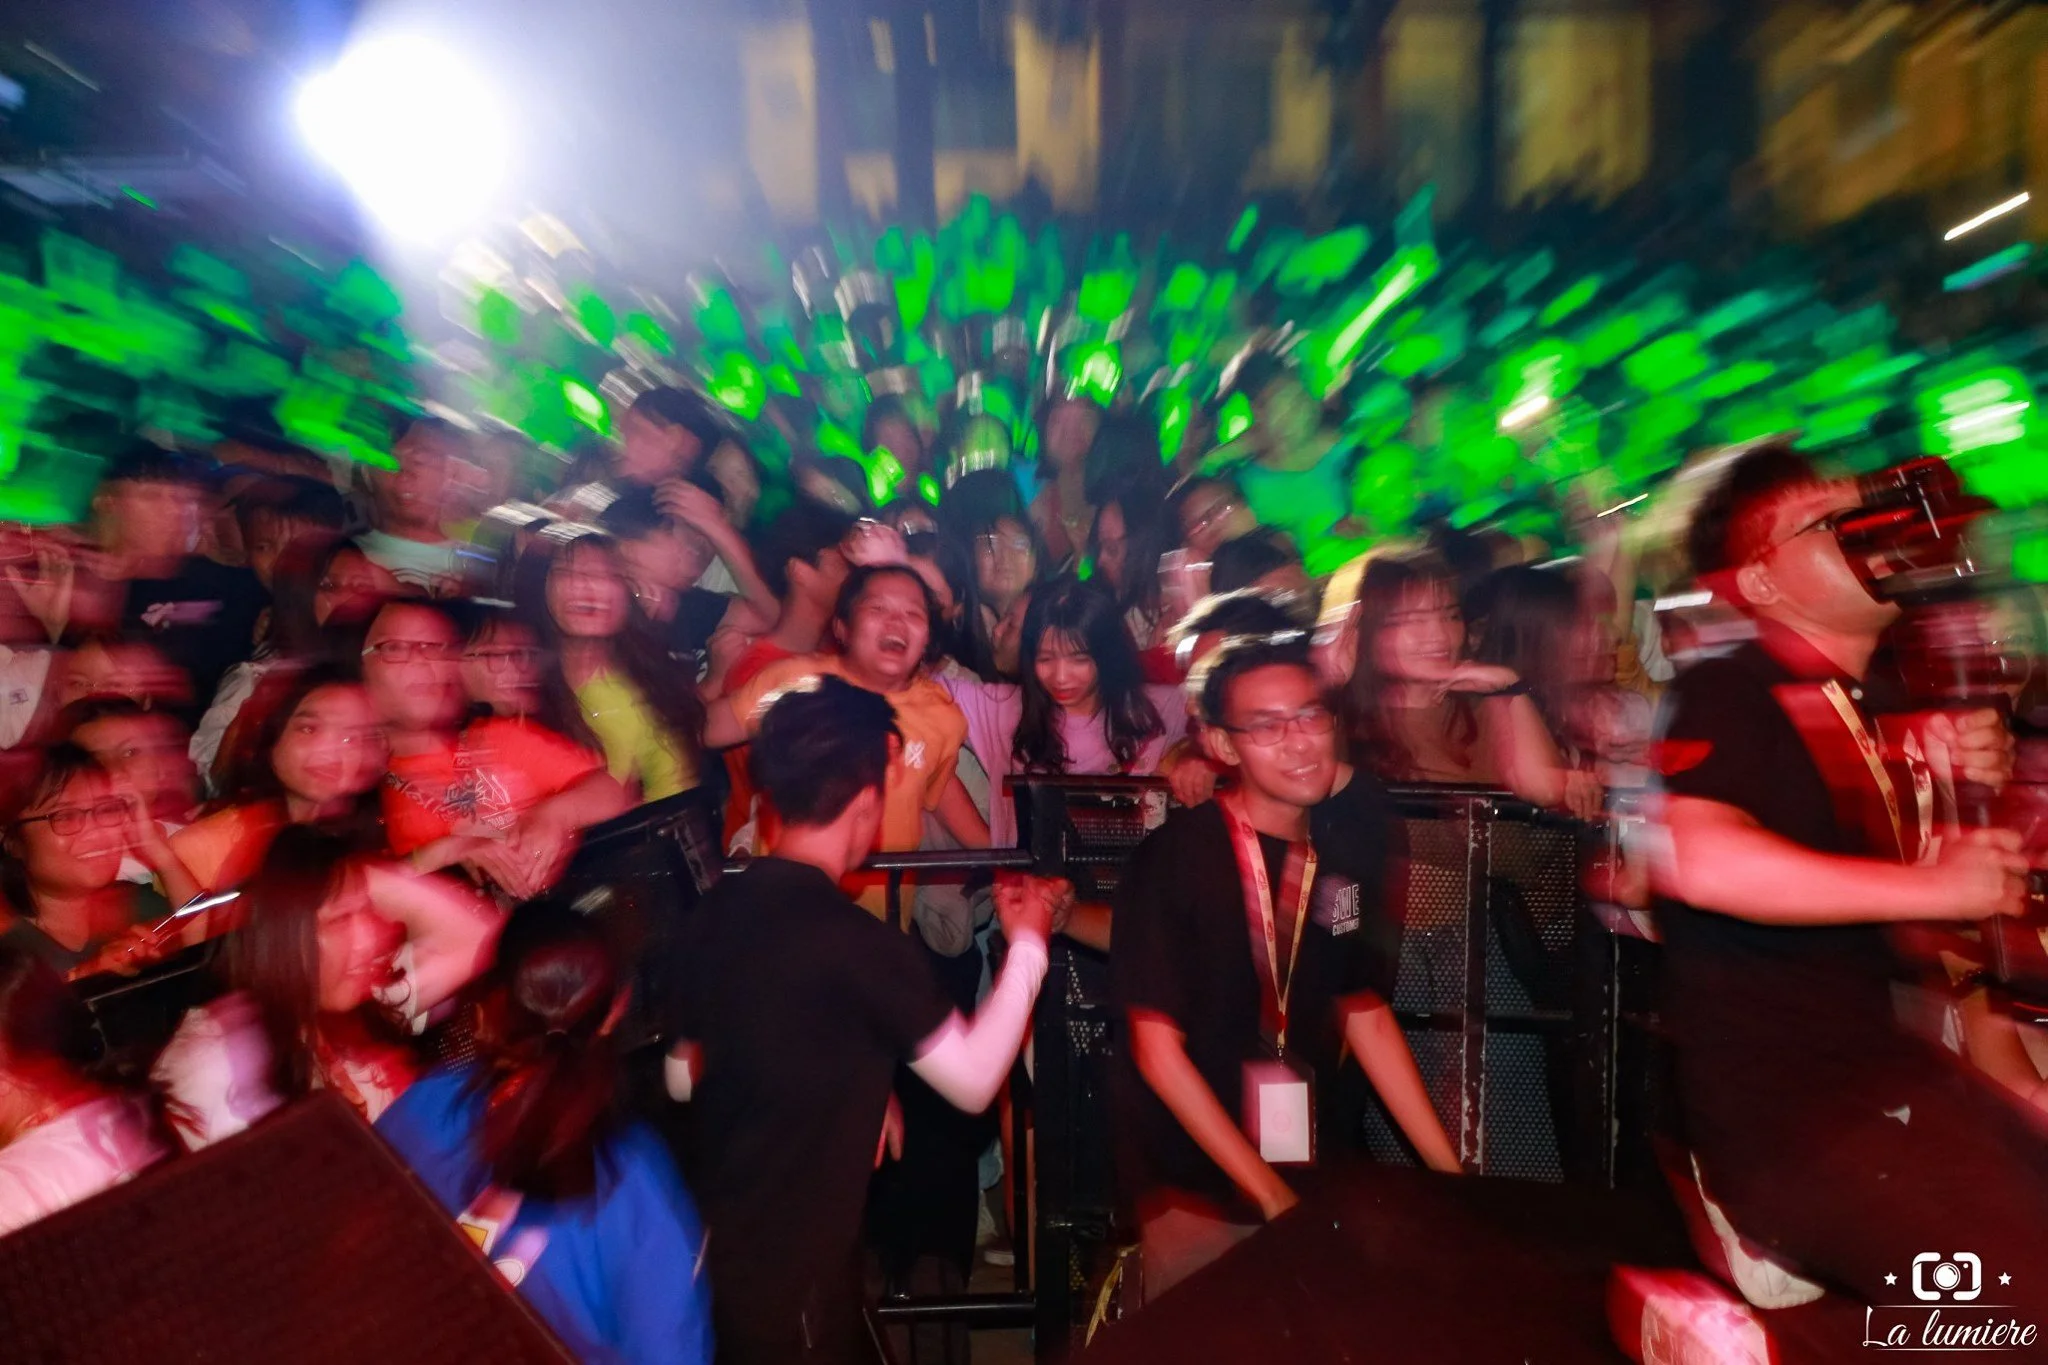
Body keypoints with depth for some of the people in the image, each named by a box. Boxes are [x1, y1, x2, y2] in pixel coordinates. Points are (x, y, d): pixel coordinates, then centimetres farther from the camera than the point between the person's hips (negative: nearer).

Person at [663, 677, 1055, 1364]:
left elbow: (682, 1079, 8)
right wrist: (1027, 944, -5)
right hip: (792, 1263, -7)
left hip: (713, 1240, 7)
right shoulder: (857, 942, -28)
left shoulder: (714, 910, -6)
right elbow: (973, 1081, -16)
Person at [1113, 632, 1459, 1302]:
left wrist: (1450, 1170, 2)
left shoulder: (1346, 853, -2)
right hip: (1199, 1196, -4)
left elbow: (1367, 1016, 6)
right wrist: (1270, 1193, -15)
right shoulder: (1175, 858, -19)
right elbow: (1158, 1050, -16)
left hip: (1317, 1183, 5)